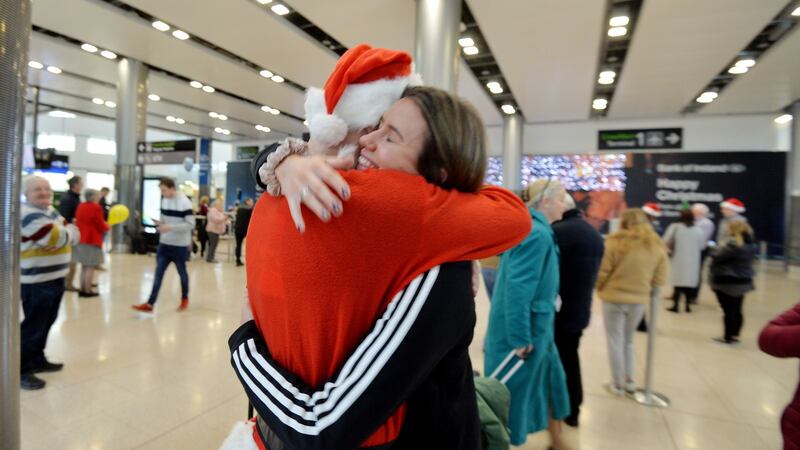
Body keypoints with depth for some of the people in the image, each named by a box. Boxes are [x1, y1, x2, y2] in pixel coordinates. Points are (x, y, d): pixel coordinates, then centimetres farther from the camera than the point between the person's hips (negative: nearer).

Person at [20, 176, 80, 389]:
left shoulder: (50, 211, 13)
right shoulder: (28, 215, -17)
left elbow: (73, 235, 10)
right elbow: (55, 238, -25)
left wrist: (65, 231, -11)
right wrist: (69, 231, -5)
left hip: (55, 277, 10)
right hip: (37, 281, -9)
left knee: (46, 323, 19)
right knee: (33, 326, -3)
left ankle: (37, 360, 33)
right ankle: (21, 371, 8)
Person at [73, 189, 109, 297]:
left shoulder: (80, 206, 9)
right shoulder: (96, 207, -14)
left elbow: (78, 222, 15)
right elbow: (101, 226, -13)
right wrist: (107, 227, 7)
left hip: (81, 240, 8)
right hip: (92, 240, -8)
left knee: (84, 266, 14)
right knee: (90, 267, -2)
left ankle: (82, 289, 17)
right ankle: (88, 291, 0)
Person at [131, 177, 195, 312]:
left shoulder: (184, 202, -18)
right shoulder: (164, 200, 7)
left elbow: (190, 224, -20)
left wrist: (170, 227, -26)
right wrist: (161, 222, -3)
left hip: (179, 245, -6)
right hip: (164, 243, 6)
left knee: (182, 272, 11)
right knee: (158, 273, 3)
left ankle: (185, 299, 30)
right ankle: (150, 304, 4)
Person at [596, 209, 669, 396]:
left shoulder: (615, 242, -14)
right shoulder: (657, 246, 1)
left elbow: (602, 271, -12)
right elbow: (659, 278, 4)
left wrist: (600, 289, 5)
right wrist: (647, 291, 19)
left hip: (614, 297, -4)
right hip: (639, 300, 5)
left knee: (615, 341, 9)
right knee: (628, 340, 23)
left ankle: (618, 384, 18)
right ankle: (629, 380, 29)